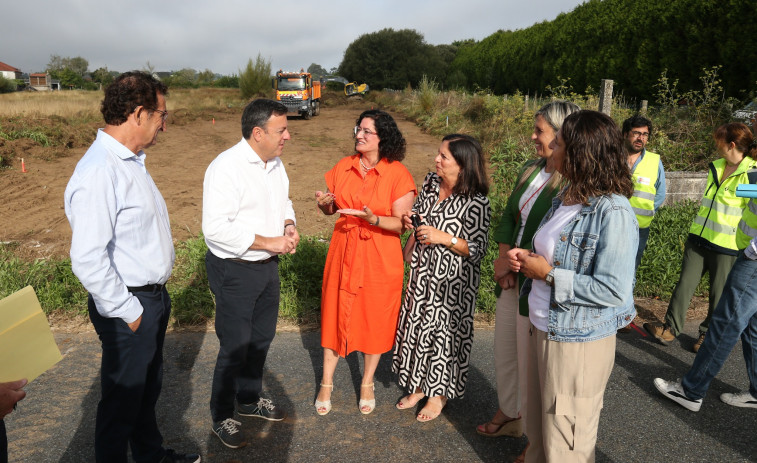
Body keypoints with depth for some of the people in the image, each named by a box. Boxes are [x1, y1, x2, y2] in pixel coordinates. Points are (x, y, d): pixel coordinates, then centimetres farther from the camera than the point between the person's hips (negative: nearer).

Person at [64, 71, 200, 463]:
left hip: (154, 297, 10)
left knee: (149, 386, 26)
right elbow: (87, 259, -28)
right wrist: (127, 311, -18)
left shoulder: (131, 160, 7)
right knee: (123, 397, 11)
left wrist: (157, 296, 15)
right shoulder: (99, 173, -25)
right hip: (129, 307, -9)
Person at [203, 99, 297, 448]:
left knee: (262, 338, 21)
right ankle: (222, 418, 27)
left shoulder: (275, 163, 5)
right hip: (235, 271, -8)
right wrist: (268, 242, -25)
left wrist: (289, 226, -2)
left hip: (268, 266, 8)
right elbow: (216, 227, -29)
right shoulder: (226, 168, -22)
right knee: (235, 347, 4)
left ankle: (250, 399, 44)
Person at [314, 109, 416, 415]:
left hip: (380, 259, -3)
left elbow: (402, 224, -11)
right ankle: (327, 383, 29)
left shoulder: (398, 174, -10)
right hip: (344, 252, 4)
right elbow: (331, 209, 14)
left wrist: (374, 219, -28)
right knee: (335, 315, 10)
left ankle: (367, 384, 33)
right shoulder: (343, 167, 3)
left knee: (375, 320, 10)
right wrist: (325, 204, -9)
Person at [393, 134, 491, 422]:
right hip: (423, 270, 7)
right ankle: (419, 385, 35)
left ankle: (439, 393, 28)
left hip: (452, 279, -7)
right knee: (417, 324, 15)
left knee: (443, 329, 6)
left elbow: (478, 248, -18)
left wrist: (444, 237, -24)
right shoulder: (430, 182, 1)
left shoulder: (476, 203, -20)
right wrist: (410, 218, -1)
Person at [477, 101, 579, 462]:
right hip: (512, 280, 8)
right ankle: (509, 413, 44)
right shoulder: (529, 171, 6)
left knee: (530, 360, 7)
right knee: (505, 350, 21)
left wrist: (514, 261, -13)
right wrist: (504, 256, -2)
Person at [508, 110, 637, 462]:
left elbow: (613, 290, -26)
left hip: (579, 343, -8)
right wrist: (528, 259, 0)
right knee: (538, 430, 24)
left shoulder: (613, 212, -22)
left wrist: (548, 274, -20)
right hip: (543, 328, 8)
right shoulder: (566, 196, 5)